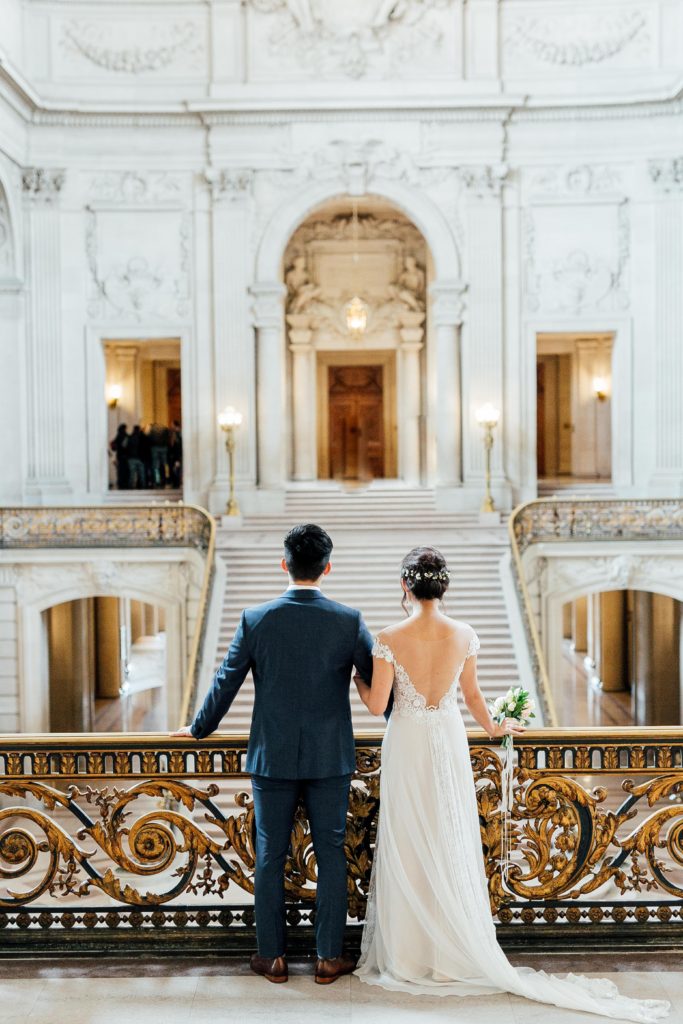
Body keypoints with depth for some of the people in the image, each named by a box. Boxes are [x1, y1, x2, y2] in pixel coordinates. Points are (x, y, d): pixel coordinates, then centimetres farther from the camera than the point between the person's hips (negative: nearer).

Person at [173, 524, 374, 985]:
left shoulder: (256, 619, -7)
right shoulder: (348, 620, -7)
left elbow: (225, 683, 0)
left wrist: (198, 730, 16)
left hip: (272, 757, 0)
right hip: (331, 758, 0)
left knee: (271, 857, 10)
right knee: (331, 856, 10)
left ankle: (272, 956, 18)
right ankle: (330, 957, 16)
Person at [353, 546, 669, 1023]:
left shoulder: (389, 639, -16)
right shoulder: (464, 635, -7)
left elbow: (377, 704, -11)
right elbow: (471, 693, 6)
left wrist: (356, 676, 9)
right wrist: (494, 727, 25)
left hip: (406, 747, -2)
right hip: (449, 742, 2)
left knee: (407, 847, 9)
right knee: (451, 845, 13)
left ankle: (406, 956, 17)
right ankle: (453, 953, 23)